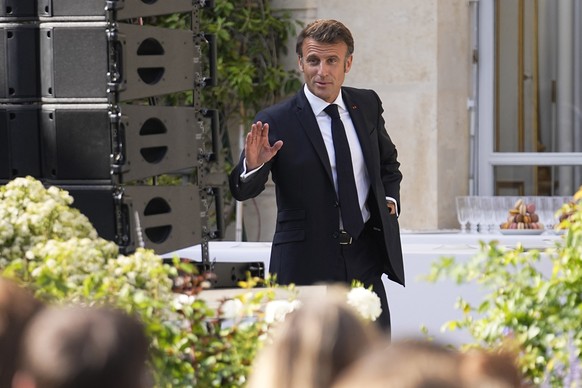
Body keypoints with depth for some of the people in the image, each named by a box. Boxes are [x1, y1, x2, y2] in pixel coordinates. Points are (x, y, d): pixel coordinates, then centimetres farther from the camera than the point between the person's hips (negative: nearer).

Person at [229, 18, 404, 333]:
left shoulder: (367, 105, 6)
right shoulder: (276, 121, -9)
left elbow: (388, 161, 25)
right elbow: (243, 190, -16)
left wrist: (389, 198, 8)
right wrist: (252, 165, -37)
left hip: (364, 259, 4)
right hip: (306, 265, -4)